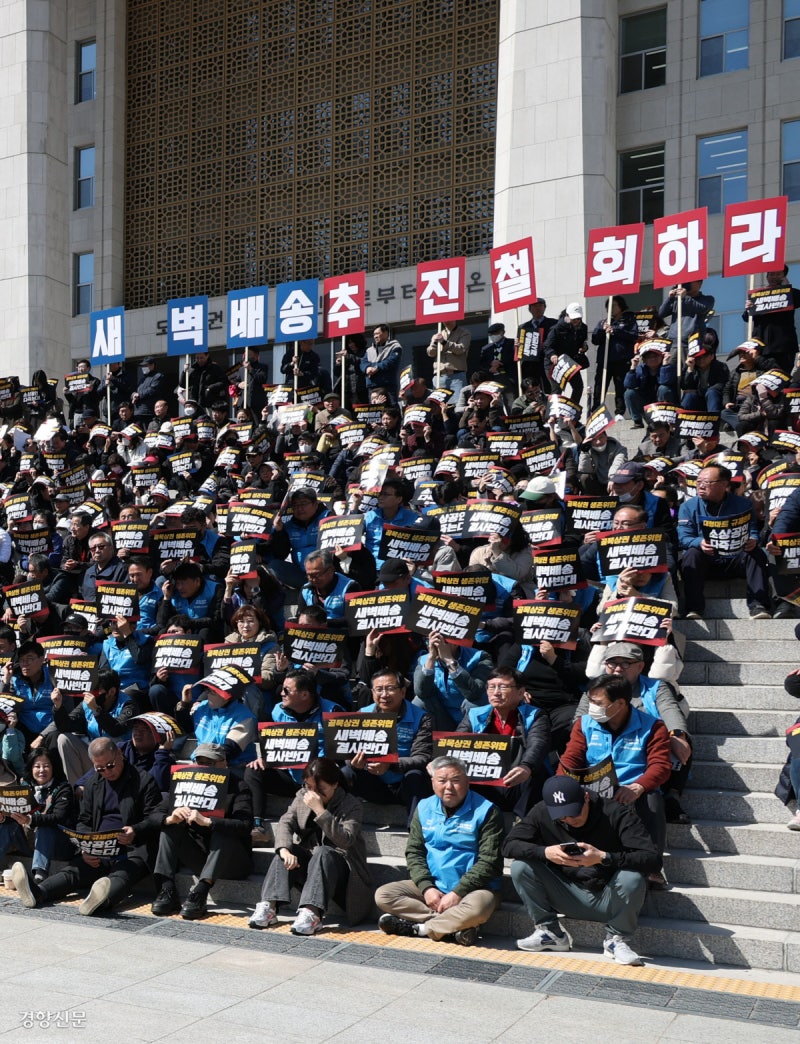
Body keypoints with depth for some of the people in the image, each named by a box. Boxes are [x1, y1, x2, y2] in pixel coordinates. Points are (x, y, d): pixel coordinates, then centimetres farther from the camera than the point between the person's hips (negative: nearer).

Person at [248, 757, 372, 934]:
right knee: (286, 850, -22)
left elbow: (345, 840, -26)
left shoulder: (351, 805, -11)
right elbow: (286, 823, -8)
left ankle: (312, 913, -50)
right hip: (310, 863, 5)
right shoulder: (303, 796, 5)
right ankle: (269, 907, -32)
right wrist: (285, 850, -28)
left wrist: (320, 810, -32)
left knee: (323, 853, -34)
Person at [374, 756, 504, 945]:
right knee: (383, 895, -13)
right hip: (433, 886, 5)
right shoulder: (424, 808, 6)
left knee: (476, 908, -39)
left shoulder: (485, 811, -9)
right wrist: (426, 888, -10)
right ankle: (455, 927, -20)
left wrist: (457, 893, -19)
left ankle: (418, 928, -15)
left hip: (472, 888, -5)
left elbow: (488, 861, -13)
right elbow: (413, 852, 7)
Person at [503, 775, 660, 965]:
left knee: (631, 878, -34)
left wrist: (603, 857, -39)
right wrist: (545, 852, -31)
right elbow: (509, 846, -12)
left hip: (609, 900, -2)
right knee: (520, 867, -18)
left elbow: (652, 859, -26)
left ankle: (616, 939, -7)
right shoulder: (542, 813, -9)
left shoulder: (615, 813, -18)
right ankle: (550, 932, 0)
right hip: (569, 897, 2)